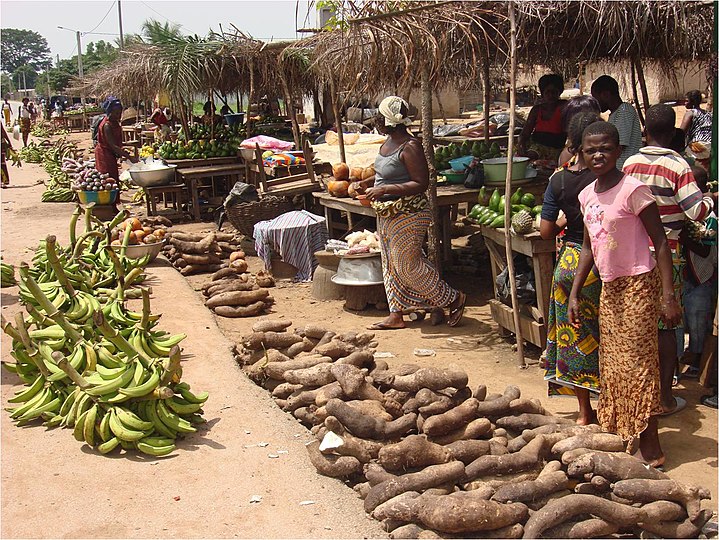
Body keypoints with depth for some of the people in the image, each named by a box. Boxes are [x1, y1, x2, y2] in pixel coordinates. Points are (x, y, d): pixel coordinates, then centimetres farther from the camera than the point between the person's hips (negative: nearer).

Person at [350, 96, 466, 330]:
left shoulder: (410, 147, -20)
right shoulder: (389, 141, 9)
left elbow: (420, 183, -24)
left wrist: (385, 189, -28)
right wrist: (365, 183, 10)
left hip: (407, 215, -10)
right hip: (387, 214, 10)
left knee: (407, 265, -4)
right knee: (391, 265, 14)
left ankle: (454, 299, 11)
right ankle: (396, 315, 23)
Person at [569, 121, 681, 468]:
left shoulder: (633, 189, -14)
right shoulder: (587, 196, 7)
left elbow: (660, 242, -15)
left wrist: (668, 296, -20)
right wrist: (574, 294, 13)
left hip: (638, 284, -7)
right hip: (609, 286, 7)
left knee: (637, 362, -4)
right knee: (611, 364, 11)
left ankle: (649, 446, 6)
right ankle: (619, 435, 22)